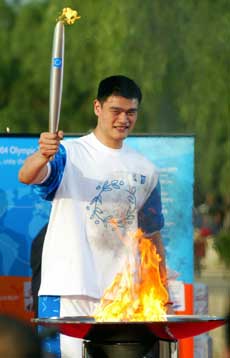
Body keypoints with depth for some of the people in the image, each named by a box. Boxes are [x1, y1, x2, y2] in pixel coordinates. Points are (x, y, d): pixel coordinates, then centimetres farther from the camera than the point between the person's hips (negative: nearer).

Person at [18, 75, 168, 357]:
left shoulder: (145, 170, 12)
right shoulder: (69, 154, -2)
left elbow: (152, 235, 20)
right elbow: (26, 177, -23)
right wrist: (42, 155, -45)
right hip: (66, 295, -4)